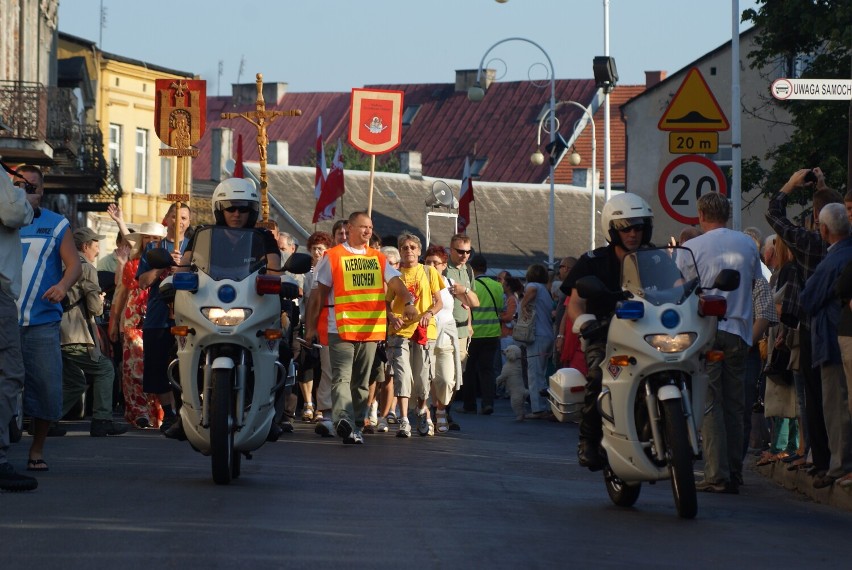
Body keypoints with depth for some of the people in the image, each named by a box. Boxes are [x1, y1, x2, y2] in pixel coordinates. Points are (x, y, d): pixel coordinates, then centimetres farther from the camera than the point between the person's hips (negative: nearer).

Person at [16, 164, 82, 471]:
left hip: (42, 321, 0)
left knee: (45, 387, -3)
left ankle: (37, 450, 9)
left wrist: (62, 286, -17)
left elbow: (74, 264, 3)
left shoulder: (57, 225, 10)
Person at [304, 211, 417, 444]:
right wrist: (310, 327, 3)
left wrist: (409, 302, -19)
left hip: (370, 329, 5)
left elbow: (395, 282, 1)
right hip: (340, 327, -5)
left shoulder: (378, 259, 15)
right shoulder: (332, 257, 3)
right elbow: (319, 294, 5)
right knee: (342, 377, -15)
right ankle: (344, 419, -31)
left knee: (362, 380, 9)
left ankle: (353, 423, 16)